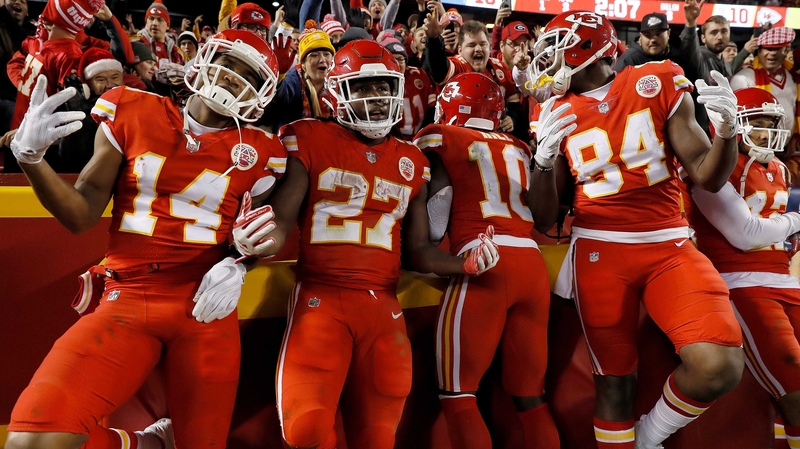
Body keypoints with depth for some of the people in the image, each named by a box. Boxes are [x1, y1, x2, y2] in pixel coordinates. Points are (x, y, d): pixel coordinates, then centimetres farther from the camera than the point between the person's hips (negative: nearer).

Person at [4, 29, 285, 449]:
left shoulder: (256, 153, 2)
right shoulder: (133, 113, 4)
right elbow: (81, 215, 5)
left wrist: (236, 266, -6)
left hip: (205, 307, 0)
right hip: (128, 299, 0)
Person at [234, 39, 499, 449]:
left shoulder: (411, 162, 13)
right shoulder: (310, 140, 1)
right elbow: (281, 221, -6)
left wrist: (464, 265, 0)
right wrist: (260, 241, -28)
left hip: (383, 305, 4)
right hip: (321, 296, -4)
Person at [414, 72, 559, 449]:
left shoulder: (441, 140, 7)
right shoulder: (518, 149, 23)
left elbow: (432, 230, 0)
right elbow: (542, 215, 18)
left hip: (484, 263, -6)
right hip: (533, 264, 6)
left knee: (457, 395, 3)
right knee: (530, 396, 15)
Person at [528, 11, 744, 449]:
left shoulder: (658, 84, 2)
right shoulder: (558, 114, 5)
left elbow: (708, 178, 2)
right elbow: (544, 222, 2)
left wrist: (726, 129, -18)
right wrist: (544, 159, -15)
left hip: (669, 246, 0)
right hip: (600, 251, 1)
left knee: (719, 367, -18)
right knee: (614, 377, 5)